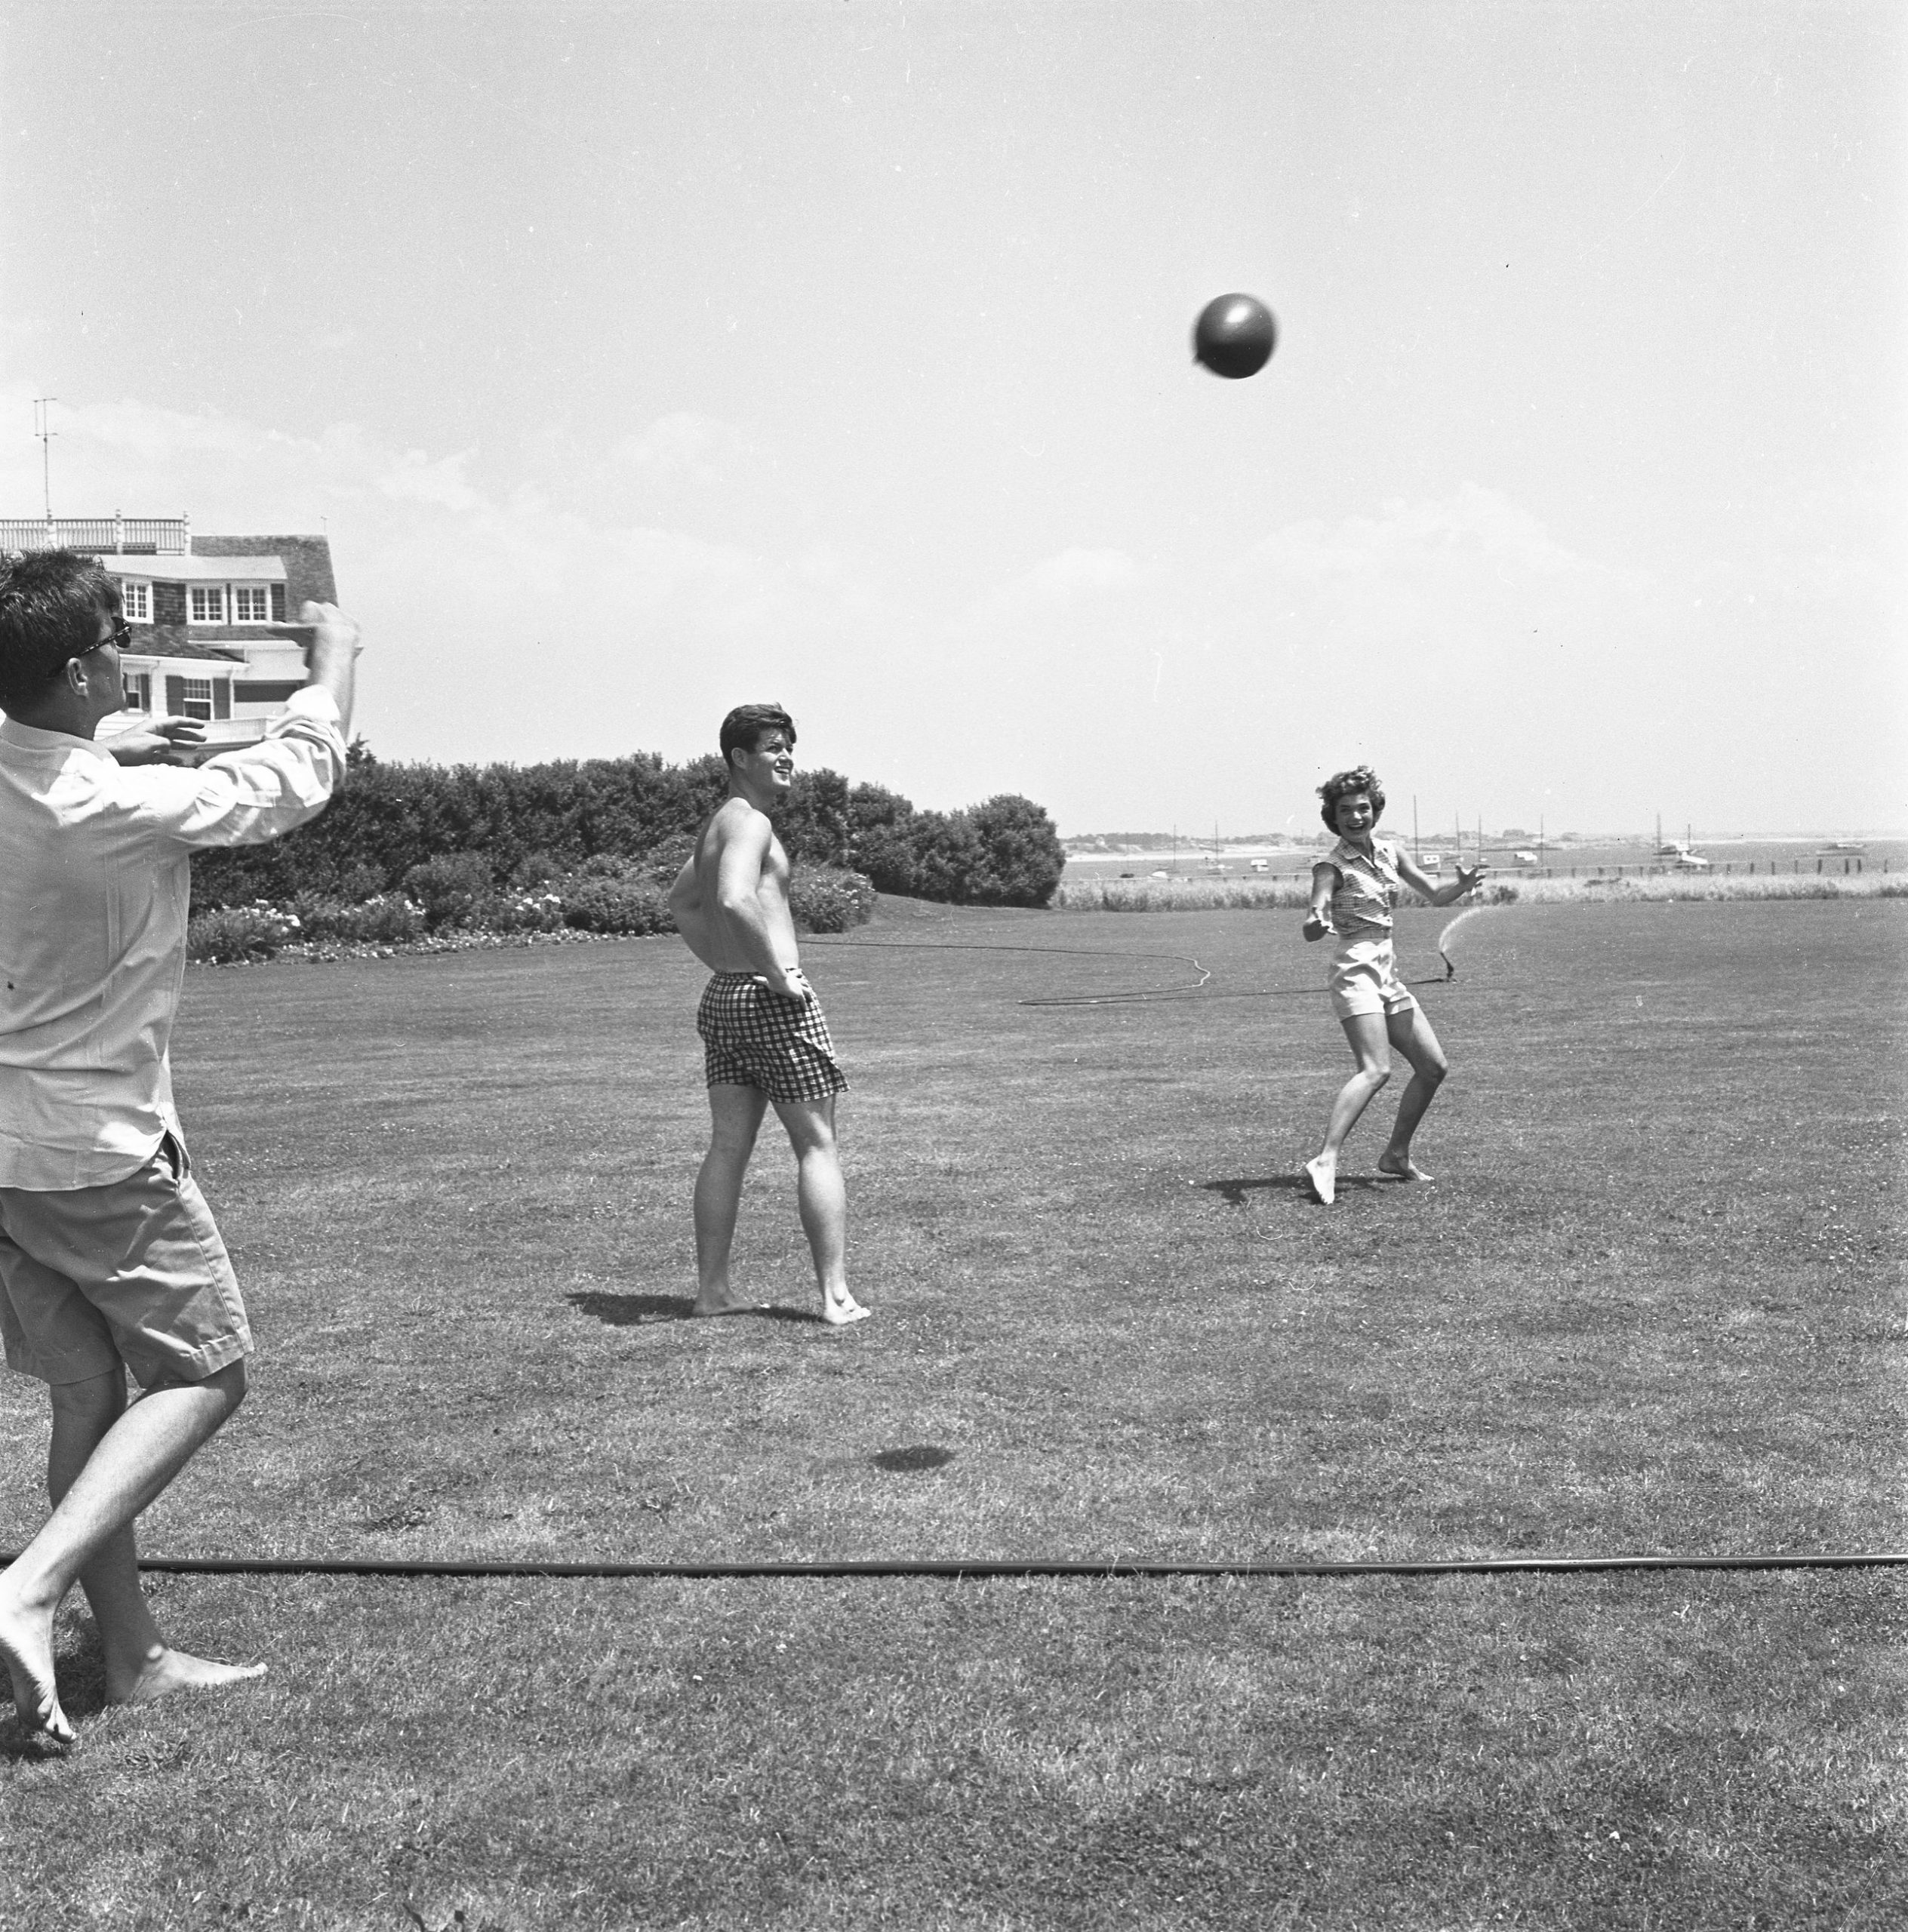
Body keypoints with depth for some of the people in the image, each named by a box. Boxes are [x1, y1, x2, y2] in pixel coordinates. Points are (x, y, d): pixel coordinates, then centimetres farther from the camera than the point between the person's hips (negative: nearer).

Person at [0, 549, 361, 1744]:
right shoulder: (133, 807, -22)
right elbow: (297, 779, -7)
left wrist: (121, 752, 17)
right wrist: (337, 656, 8)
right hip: (104, 1153, -7)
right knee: (203, 1377, 6)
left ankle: (135, 1656, 21)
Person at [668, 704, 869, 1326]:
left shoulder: (719, 824, 19)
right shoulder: (750, 822, -13)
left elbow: (680, 901, 33)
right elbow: (736, 901, -32)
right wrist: (778, 972, -23)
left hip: (721, 997, 9)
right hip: (772, 1000, -9)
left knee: (727, 1147, 11)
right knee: (818, 1146, -3)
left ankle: (713, 1289, 15)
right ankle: (837, 1298, -2)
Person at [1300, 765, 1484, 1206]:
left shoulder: (1391, 853, 10)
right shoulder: (1332, 866, -10)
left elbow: (1435, 895, 18)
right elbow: (1311, 930, -21)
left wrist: (1464, 883, -4)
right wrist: (1317, 922, -45)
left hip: (1389, 975, 8)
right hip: (1356, 971, -8)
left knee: (1434, 1067, 10)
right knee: (1376, 1070, -24)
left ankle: (1396, 1155, 21)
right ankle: (1325, 1161, -32)